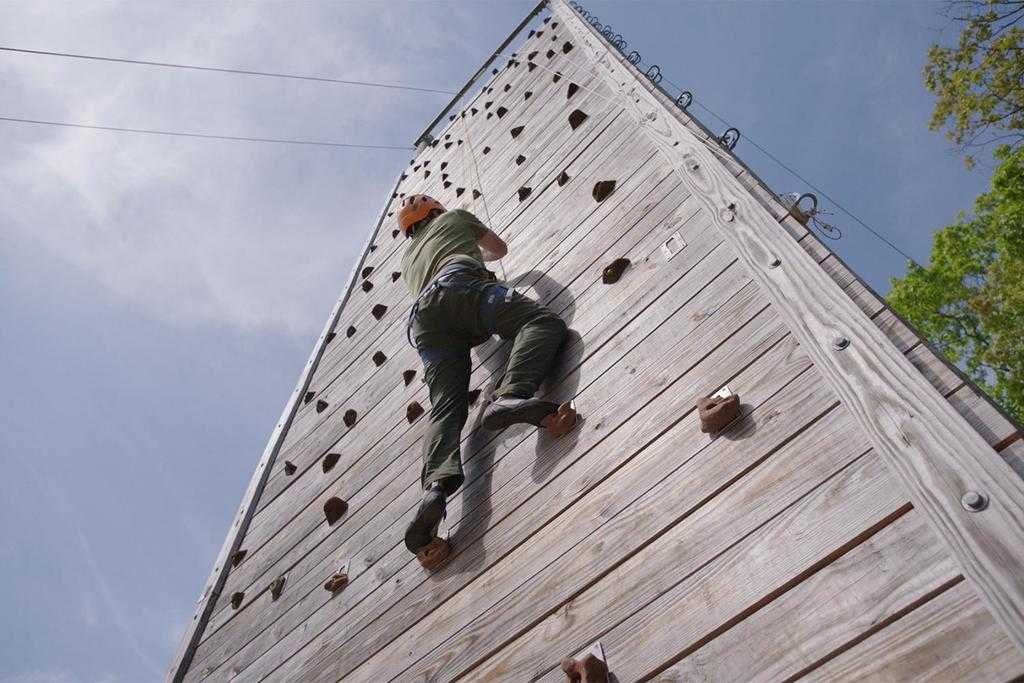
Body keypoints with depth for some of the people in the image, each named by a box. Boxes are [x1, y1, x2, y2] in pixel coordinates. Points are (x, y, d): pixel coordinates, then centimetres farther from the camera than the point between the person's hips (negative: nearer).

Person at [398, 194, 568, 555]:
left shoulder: (408, 258, 44)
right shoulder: (454, 216, 35)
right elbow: (500, 248, 46)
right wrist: (474, 253, 67)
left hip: (423, 318, 4)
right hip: (460, 283, -4)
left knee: (446, 408, -13)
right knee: (543, 321, -18)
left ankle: (435, 486, -42)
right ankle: (508, 396, -49)